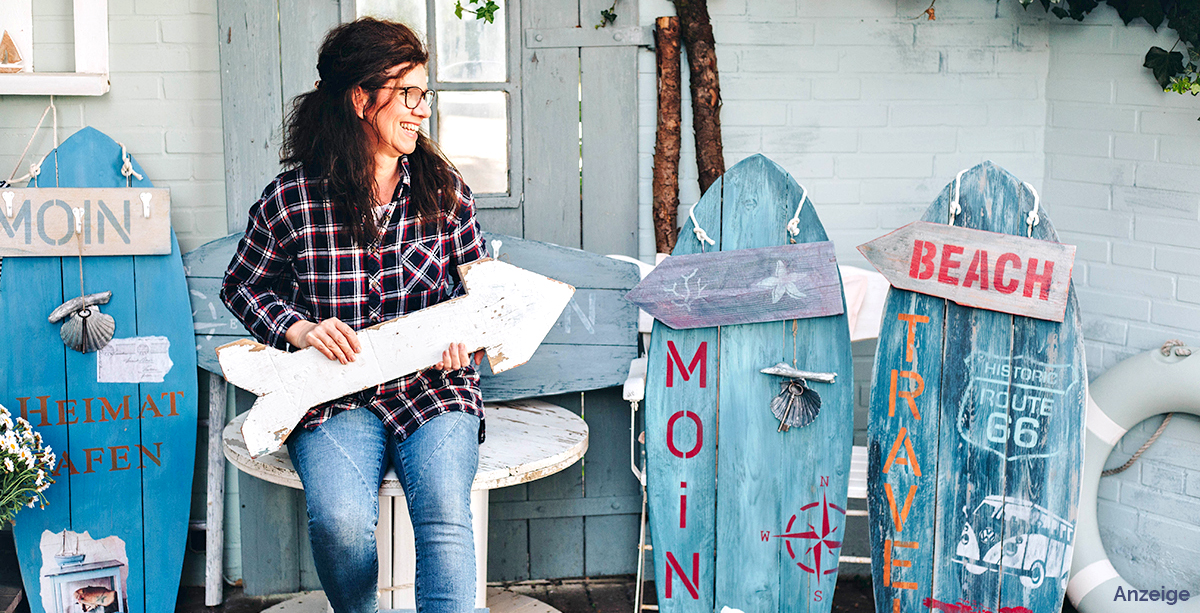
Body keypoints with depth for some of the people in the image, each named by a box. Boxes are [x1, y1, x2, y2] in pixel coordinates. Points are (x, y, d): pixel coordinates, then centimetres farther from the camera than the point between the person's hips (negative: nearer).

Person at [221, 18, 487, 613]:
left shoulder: (445, 189, 5)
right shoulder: (290, 198, -2)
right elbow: (241, 286, 11)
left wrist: (464, 332, -3)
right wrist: (297, 327, -7)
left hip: (433, 385, 2)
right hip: (334, 396, -1)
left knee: (445, 514, -28)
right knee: (340, 519, -27)